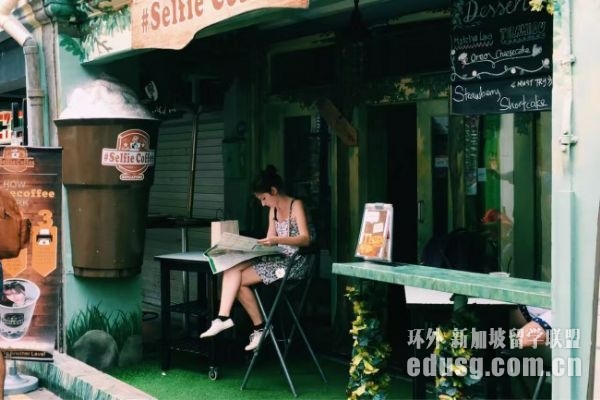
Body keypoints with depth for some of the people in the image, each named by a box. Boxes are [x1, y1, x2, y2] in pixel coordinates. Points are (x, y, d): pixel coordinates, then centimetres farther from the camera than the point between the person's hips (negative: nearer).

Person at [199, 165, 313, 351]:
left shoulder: (296, 205, -7)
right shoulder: (273, 210, 16)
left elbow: (306, 239, -17)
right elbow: (269, 241, 14)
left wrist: (277, 240, -30)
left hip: (294, 262, -7)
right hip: (277, 259, 7)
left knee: (238, 279, -17)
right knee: (232, 271, -16)